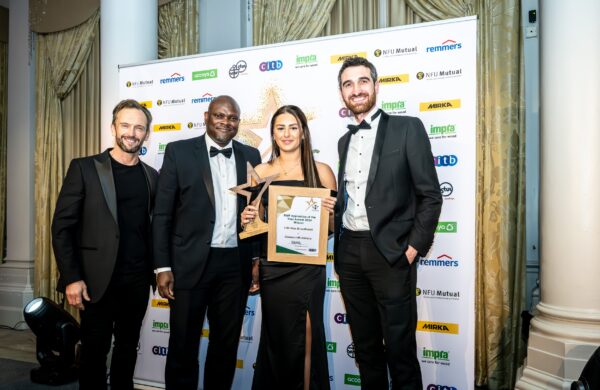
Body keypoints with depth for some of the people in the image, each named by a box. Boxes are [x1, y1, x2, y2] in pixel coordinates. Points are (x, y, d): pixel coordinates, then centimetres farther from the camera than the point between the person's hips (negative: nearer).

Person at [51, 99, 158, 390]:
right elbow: (62, 226, -6)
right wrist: (71, 277, -13)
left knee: (128, 348, 16)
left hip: (138, 280, 4)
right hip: (98, 280, -3)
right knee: (95, 350, 8)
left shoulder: (152, 176, 8)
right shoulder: (84, 168, -4)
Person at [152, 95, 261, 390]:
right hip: (190, 263, -3)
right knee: (183, 346, 9)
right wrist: (163, 267, -8)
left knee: (226, 345, 15)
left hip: (235, 264, 3)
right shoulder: (179, 151, -1)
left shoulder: (250, 155, 8)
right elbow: (162, 214, -3)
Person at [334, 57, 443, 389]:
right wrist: (339, 245, 5)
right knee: (365, 346, 15)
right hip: (349, 252, 5)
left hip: (390, 251, -5)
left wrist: (413, 248, -11)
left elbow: (430, 195, -6)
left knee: (400, 347, 3)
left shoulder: (407, 128, -2)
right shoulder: (344, 141, 16)